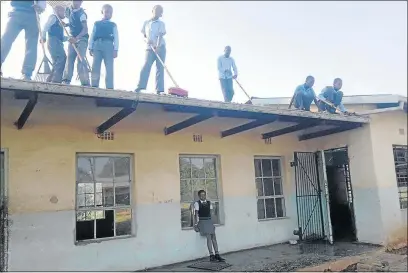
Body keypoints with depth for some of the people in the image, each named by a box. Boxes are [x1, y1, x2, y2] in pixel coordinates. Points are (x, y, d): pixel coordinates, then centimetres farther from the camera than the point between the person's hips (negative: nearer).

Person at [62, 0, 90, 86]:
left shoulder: (81, 14, -13)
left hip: (81, 39, -7)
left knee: (81, 61, -16)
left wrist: (76, 38, -36)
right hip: (73, 39, 7)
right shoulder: (69, 10, 10)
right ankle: (66, 80, -5)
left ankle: (85, 83, -19)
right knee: (69, 58, -2)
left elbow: (85, 29, -25)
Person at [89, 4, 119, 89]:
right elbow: (92, 36, 15)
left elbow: (116, 38, 7)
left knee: (109, 68, -9)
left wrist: (115, 50, -6)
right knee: (95, 66, -6)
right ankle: (94, 85, -8)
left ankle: (109, 87, -13)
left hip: (108, 45, -2)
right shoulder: (96, 23, 21)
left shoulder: (113, 25, 17)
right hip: (97, 45, 2)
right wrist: (90, 48, 4)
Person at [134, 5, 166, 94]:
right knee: (146, 66, -13)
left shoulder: (161, 23, 6)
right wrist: (148, 39, -4)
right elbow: (144, 34, 20)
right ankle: (140, 86, -20)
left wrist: (158, 46, -24)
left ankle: (159, 90, -12)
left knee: (160, 68, -7)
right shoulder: (146, 23, 16)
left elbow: (160, 35, -9)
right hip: (149, 48, 2)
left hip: (160, 47, -2)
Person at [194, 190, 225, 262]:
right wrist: (196, 223, -9)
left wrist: (211, 222, 5)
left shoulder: (209, 203, 11)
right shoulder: (197, 203, -2)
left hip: (209, 221, 5)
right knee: (208, 237, -13)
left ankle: (217, 254, 5)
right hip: (202, 222, -5)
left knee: (213, 237, 1)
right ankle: (211, 255, -10)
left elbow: (210, 212, 11)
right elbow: (196, 214, -4)